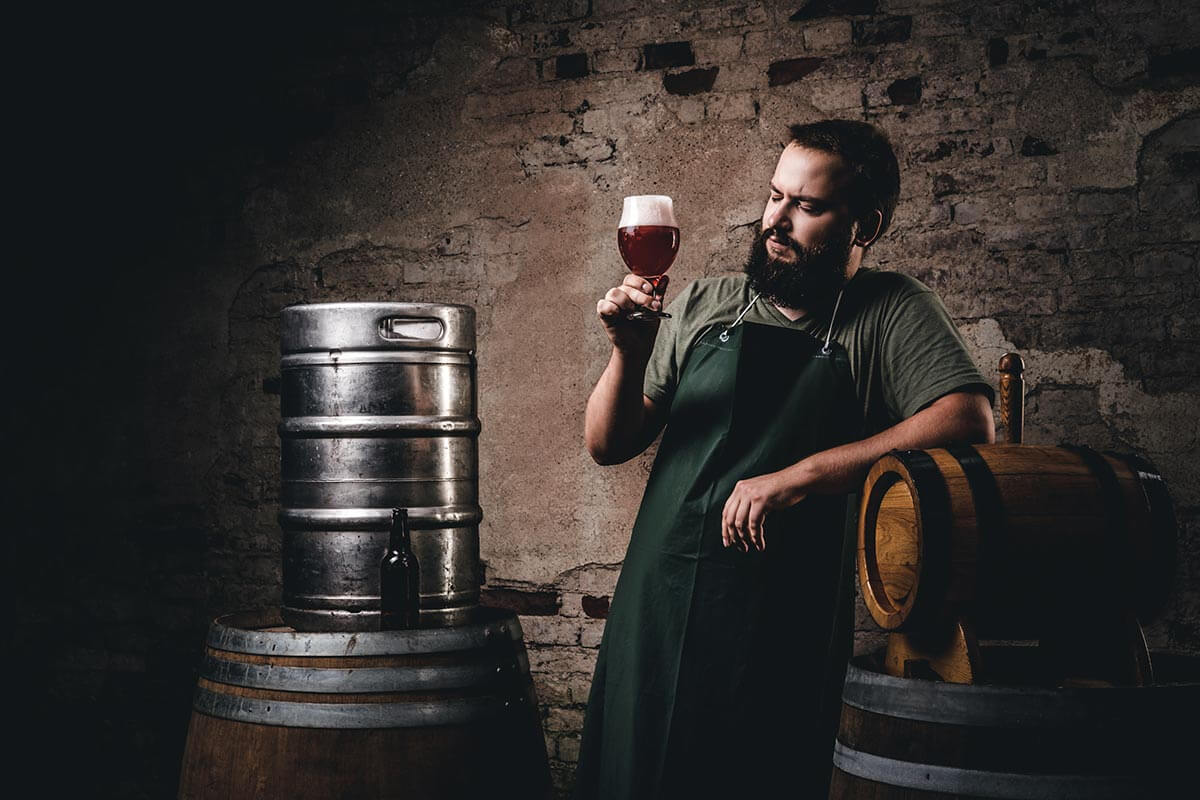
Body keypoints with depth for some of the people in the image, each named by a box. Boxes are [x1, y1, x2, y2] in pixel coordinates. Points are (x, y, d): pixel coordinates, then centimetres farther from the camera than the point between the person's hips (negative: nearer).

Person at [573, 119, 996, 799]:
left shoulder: (892, 314, 1)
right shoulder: (704, 306, 10)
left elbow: (970, 424, -17)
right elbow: (609, 445, 13)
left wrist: (798, 478, -20)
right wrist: (630, 352, -7)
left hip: (782, 638, -3)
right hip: (654, 616, 3)